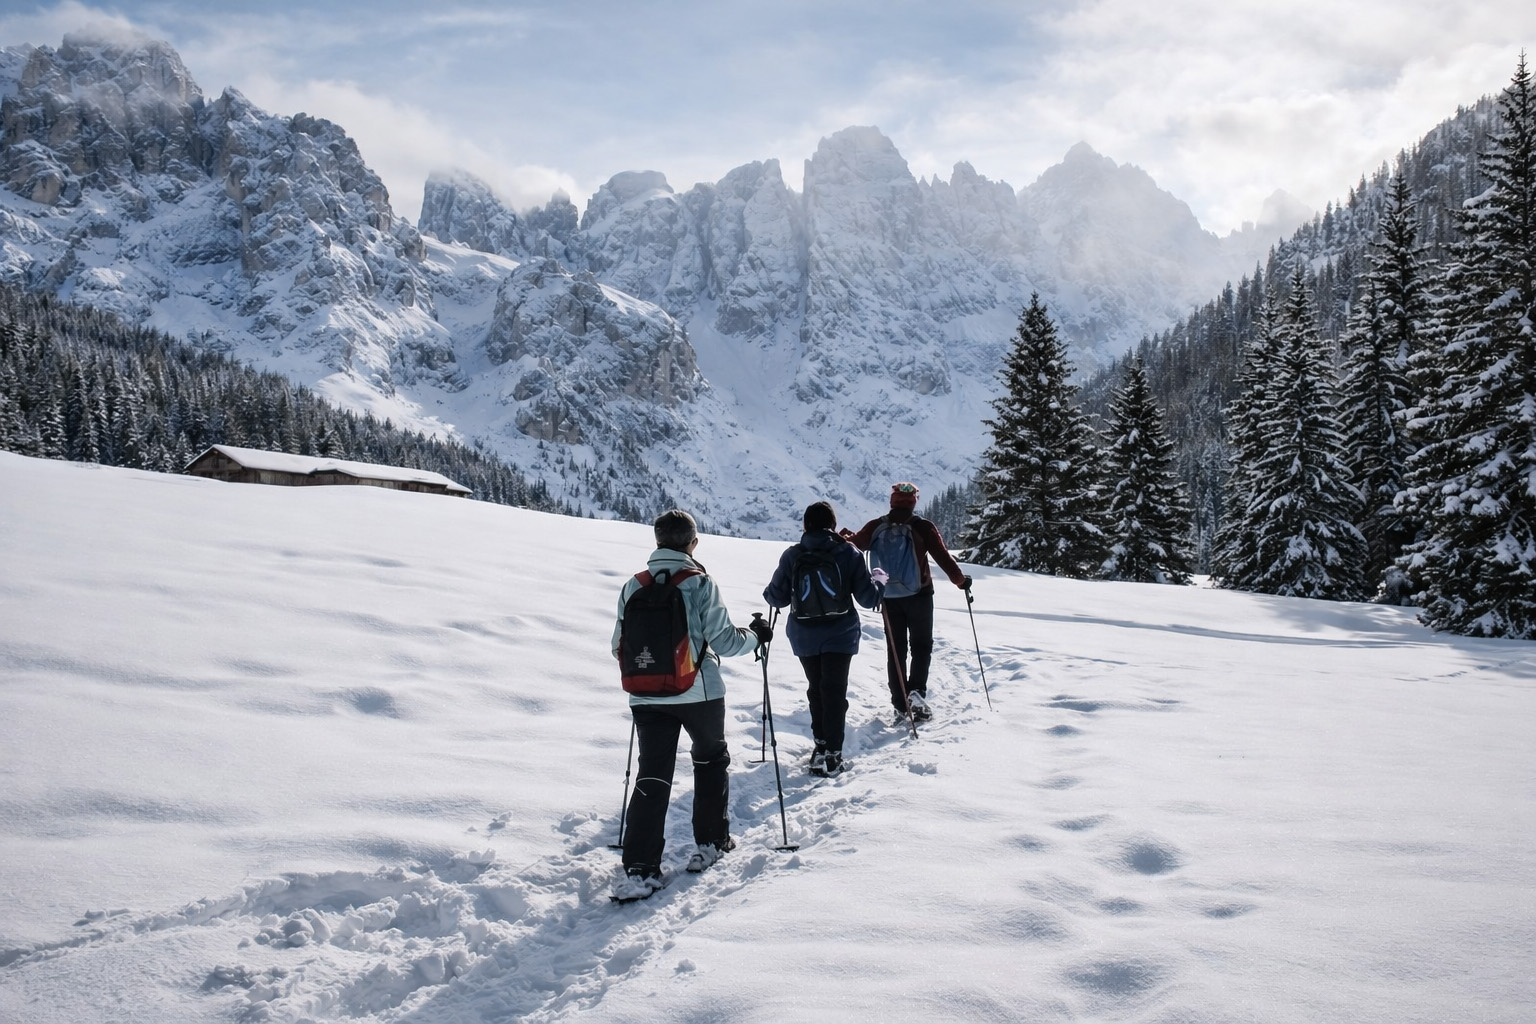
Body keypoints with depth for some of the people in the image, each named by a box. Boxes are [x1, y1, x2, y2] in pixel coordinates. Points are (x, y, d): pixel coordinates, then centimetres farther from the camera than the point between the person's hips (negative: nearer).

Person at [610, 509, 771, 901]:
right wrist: (755, 634, 11)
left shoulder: (633, 586, 0)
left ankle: (639, 870, -6)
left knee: (652, 777, 3)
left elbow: (620, 646, 5)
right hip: (699, 692, -2)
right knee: (711, 760, 22)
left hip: (647, 696, 2)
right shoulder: (700, 583, -10)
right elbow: (724, 641, -9)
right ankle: (711, 842, 29)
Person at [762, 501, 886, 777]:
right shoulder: (849, 554, -7)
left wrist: (769, 592, 20)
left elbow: (777, 598, -3)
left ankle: (821, 743, 24)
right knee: (835, 691, 2)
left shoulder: (792, 555, -6)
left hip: (804, 637, 1)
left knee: (816, 689, 19)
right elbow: (868, 598, -7)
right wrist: (879, 578, 13)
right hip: (840, 635, -1)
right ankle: (831, 753, -5)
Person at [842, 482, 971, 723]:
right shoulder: (923, 527, -9)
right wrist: (960, 580, 7)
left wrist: (845, 537, 37)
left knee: (895, 651, 10)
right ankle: (917, 690, -9)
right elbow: (942, 556, -8)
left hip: (889, 597, 2)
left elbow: (855, 545, 14)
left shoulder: (876, 527, -2)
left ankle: (900, 705, 8)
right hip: (919, 596, -2)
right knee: (921, 646, 12)